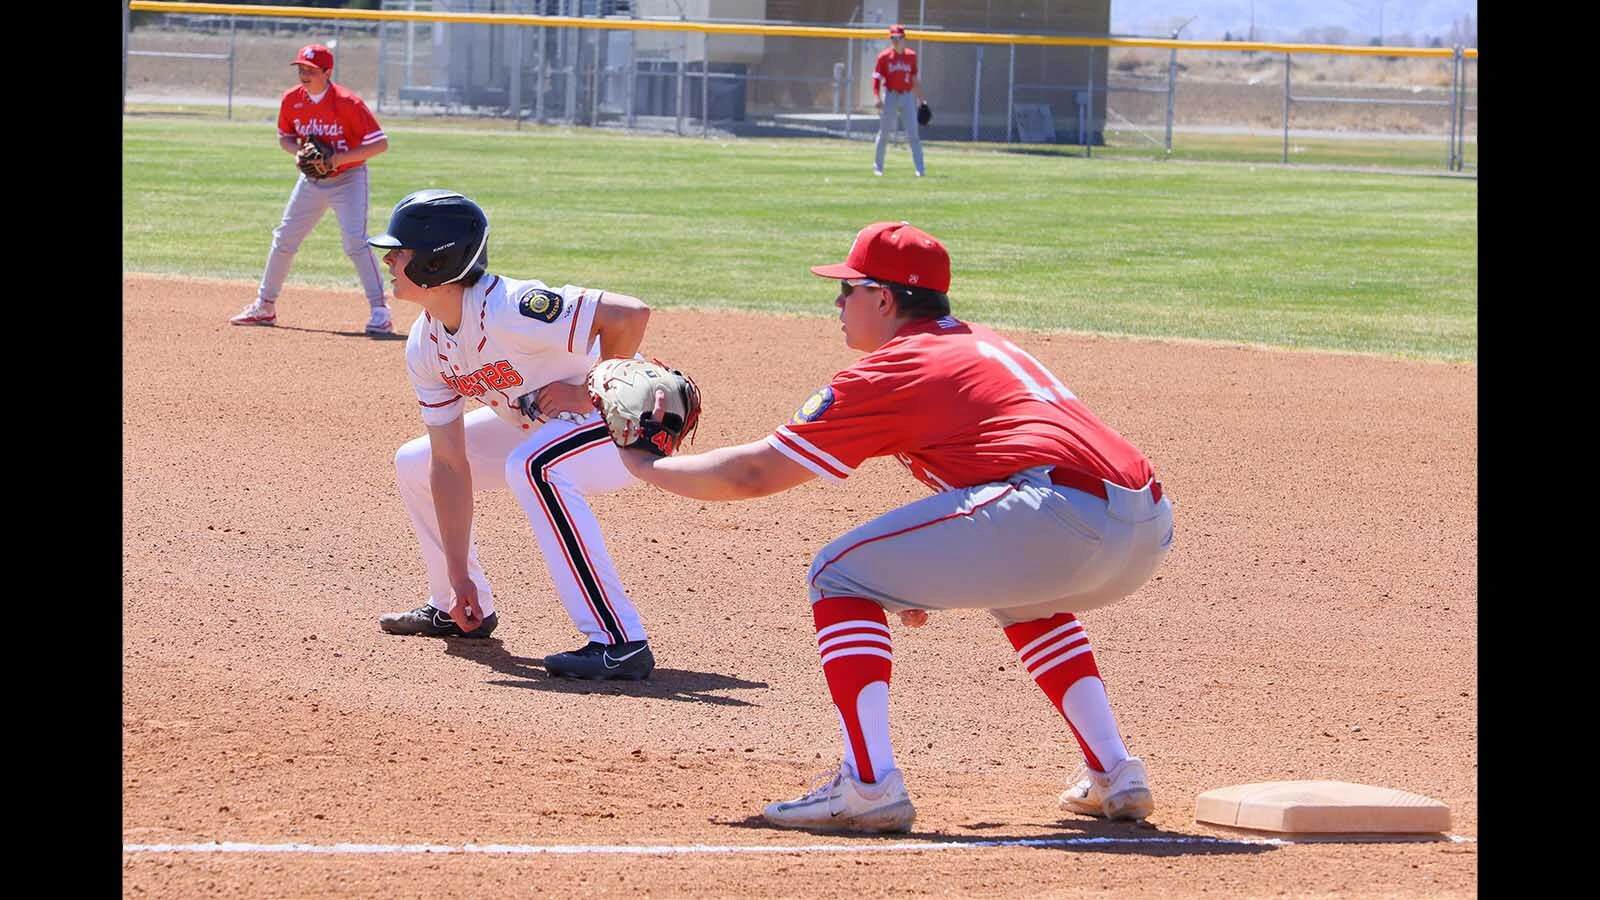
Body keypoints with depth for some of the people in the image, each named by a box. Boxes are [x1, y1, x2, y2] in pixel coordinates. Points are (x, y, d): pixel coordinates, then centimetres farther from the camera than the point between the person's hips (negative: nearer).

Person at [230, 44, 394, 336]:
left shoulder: (348, 103, -22)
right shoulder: (291, 100, -6)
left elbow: (380, 143, -22)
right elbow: (285, 137, 11)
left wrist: (341, 158, -30)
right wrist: (300, 152, -12)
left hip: (348, 178, -6)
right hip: (311, 180, 6)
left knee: (355, 241, -21)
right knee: (283, 240, 9)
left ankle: (380, 312, -17)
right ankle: (264, 307, 24)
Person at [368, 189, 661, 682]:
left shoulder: (508, 311, -34)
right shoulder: (425, 347, -7)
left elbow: (631, 314, -41)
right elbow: (450, 463, -5)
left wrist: (591, 392, -27)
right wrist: (459, 576, -7)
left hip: (629, 419, -9)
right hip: (539, 430, 9)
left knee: (533, 467, -38)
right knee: (415, 463, 10)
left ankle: (620, 642, -36)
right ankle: (461, 609, 29)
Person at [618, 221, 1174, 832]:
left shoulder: (891, 369, 7)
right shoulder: (986, 346, 32)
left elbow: (754, 473, 11)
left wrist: (645, 466, 25)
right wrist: (924, 578, 34)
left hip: (1061, 516, -9)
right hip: (1152, 530, 9)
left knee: (839, 577, 3)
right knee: (1023, 594, 41)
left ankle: (869, 787, -8)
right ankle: (1115, 776, 28)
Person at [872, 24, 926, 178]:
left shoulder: (911, 56, 7)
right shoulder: (884, 56, -2)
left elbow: (915, 78, 13)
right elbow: (876, 78, -4)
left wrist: (919, 98, 12)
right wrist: (876, 97, -16)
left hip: (907, 96, 2)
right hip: (890, 96, -2)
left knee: (913, 134, -3)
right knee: (885, 133, 3)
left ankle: (920, 169, -4)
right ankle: (878, 166, 15)